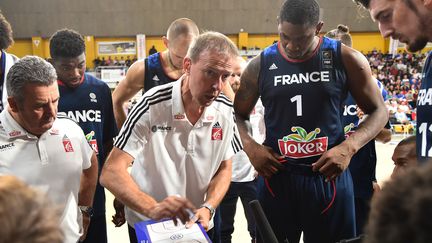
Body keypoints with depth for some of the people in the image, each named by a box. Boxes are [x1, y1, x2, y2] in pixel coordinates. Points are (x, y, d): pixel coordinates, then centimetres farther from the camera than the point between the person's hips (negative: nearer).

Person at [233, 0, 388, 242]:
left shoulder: (346, 59, -4)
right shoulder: (260, 65, 0)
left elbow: (378, 111, 3)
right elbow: (238, 114, 12)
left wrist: (349, 147, -13)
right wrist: (250, 146, -8)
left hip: (329, 178, -1)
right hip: (276, 178, 1)